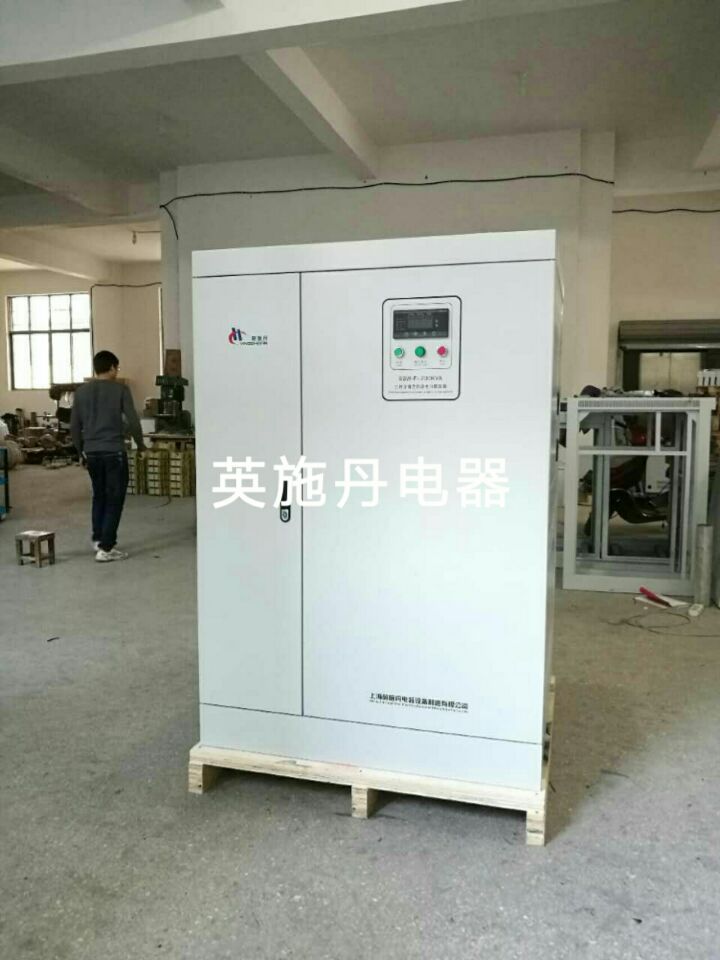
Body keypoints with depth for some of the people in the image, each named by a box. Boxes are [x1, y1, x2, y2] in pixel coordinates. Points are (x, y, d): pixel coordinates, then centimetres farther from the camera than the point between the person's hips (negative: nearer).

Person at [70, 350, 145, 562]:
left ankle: (98, 539, 28)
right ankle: (105, 548, -2)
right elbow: (133, 422, -8)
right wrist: (140, 445, 8)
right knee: (114, 499, 1)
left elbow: (74, 426, 10)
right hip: (114, 452, -5)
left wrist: (81, 452, 22)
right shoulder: (120, 389, -4)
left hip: (92, 453, 5)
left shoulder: (81, 391, 9)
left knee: (99, 496, 22)